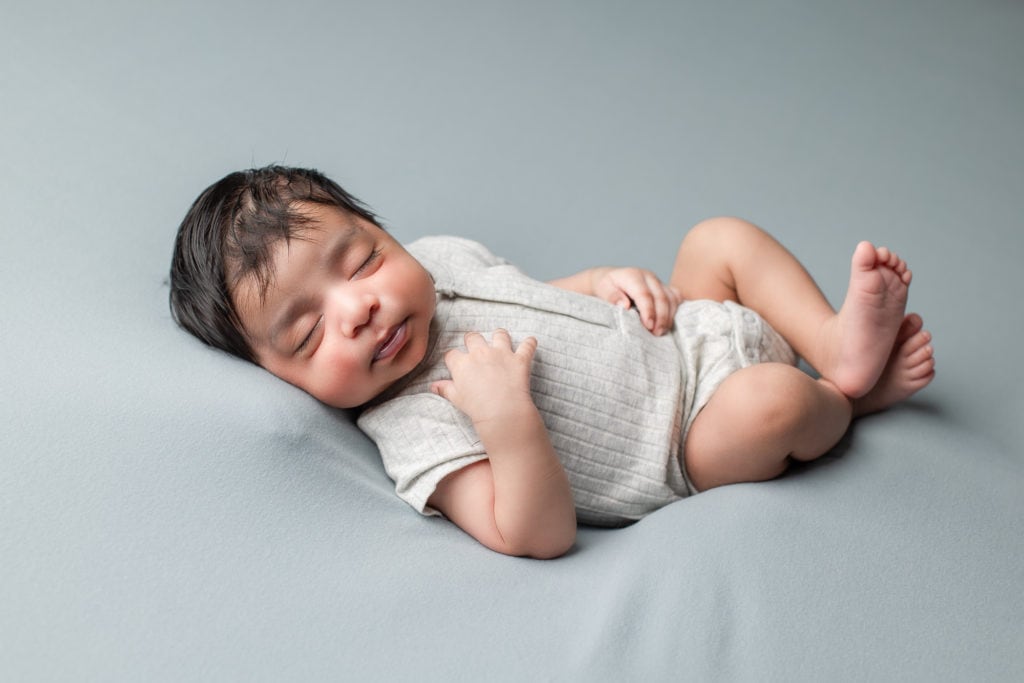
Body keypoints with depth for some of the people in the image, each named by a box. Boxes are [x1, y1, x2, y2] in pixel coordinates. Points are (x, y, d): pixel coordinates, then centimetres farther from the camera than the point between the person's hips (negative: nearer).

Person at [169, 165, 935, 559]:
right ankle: (845, 400, 1)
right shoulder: (414, 430, -24)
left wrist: (613, 279, -5)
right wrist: (507, 419, -44)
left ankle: (838, 347, 1)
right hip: (692, 450, -8)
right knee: (770, 403, -35)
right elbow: (540, 534, -29)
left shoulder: (440, 256, -2)